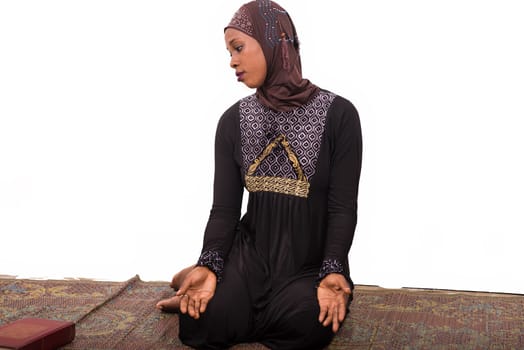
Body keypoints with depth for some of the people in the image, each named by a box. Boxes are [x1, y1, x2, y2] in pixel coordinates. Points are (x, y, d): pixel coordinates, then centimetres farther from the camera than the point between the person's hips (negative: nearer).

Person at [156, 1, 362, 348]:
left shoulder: (338, 114, -8)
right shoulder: (233, 121, 2)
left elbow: (343, 208, -10)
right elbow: (225, 207, -2)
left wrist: (332, 273, -25)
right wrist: (209, 265, -19)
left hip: (310, 266, -1)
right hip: (250, 255, 1)